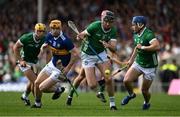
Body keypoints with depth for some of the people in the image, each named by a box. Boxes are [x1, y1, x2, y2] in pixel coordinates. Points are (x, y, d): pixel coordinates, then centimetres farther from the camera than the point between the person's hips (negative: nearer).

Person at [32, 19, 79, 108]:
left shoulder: (65, 40, -27)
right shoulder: (49, 36, -4)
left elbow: (75, 53, -23)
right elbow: (45, 45, 13)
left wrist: (68, 68, -21)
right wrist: (44, 46, -13)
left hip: (60, 69, -7)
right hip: (52, 64, 7)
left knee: (42, 88, -9)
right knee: (37, 83, 4)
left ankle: (58, 89, 19)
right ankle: (37, 103, 27)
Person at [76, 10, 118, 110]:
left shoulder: (113, 31, -7)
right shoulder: (95, 26, -21)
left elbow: (114, 48, -14)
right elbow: (80, 35, -15)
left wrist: (108, 45, -36)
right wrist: (80, 37, -39)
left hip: (101, 54, 4)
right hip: (88, 55, -4)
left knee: (108, 79, -14)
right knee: (92, 85, -11)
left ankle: (112, 104, 2)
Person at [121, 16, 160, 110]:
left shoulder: (148, 34, -25)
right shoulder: (136, 35, 2)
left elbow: (157, 46, -41)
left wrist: (142, 47, -32)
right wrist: (131, 60, 26)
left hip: (150, 67, -6)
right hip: (138, 63, 6)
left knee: (144, 90, 2)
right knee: (126, 80, -12)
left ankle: (147, 103, 35)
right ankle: (131, 95, 19)